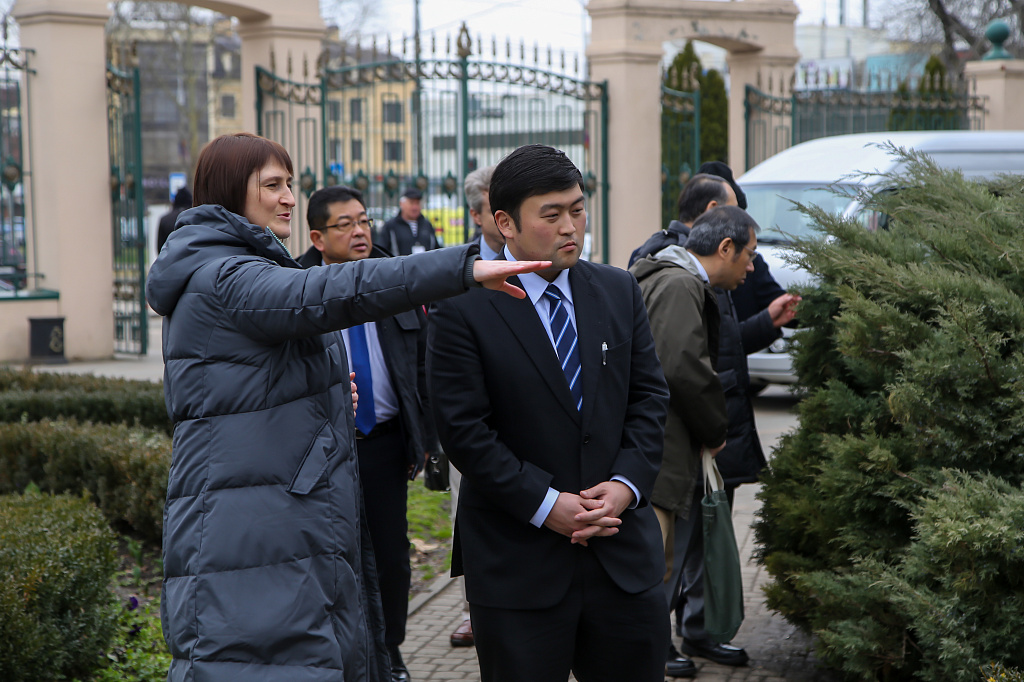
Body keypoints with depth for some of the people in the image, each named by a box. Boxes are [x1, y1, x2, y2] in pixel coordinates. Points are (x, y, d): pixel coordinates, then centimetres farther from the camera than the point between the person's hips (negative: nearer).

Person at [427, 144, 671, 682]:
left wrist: (626, 483, -8)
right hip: (517, 564, -4)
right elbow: (463, 430, -12)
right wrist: (545, 505, -16)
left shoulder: (619, 291, 8)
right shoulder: (462, 310, -8)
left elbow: (649, 396, 8)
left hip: (623, 551, 4)